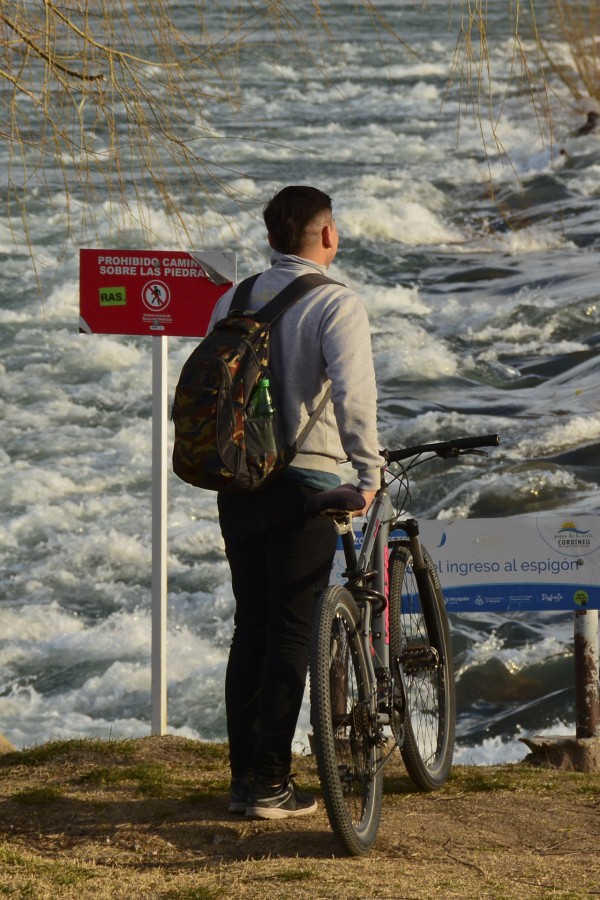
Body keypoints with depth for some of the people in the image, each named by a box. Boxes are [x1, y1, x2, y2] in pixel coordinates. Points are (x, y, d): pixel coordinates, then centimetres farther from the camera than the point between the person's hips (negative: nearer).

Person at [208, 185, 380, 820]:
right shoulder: (336, 304, -11)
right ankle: (272, 784, 1)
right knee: (291, 632, 0)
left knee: (250, 627, 13)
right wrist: (368, 472, -16)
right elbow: (352, 392, -24)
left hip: (237, 482, 6)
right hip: (303, 482, -6)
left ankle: (243, 776, 15)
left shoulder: (233, 302, 8)